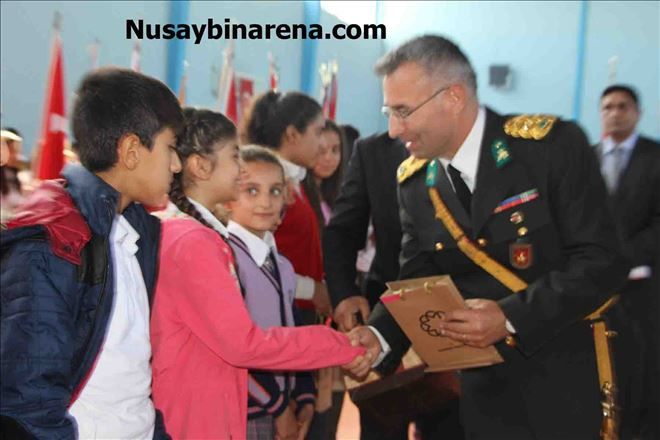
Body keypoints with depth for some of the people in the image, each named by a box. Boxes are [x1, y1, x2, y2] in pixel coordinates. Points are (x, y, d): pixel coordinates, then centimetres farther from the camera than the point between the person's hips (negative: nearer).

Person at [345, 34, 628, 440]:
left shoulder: (554, 144, -16)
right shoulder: (414, 181, 0)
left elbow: (602, 261, -18)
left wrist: (511, 319, -27)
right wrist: (380, 337, -16)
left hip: (568, 375, -4)